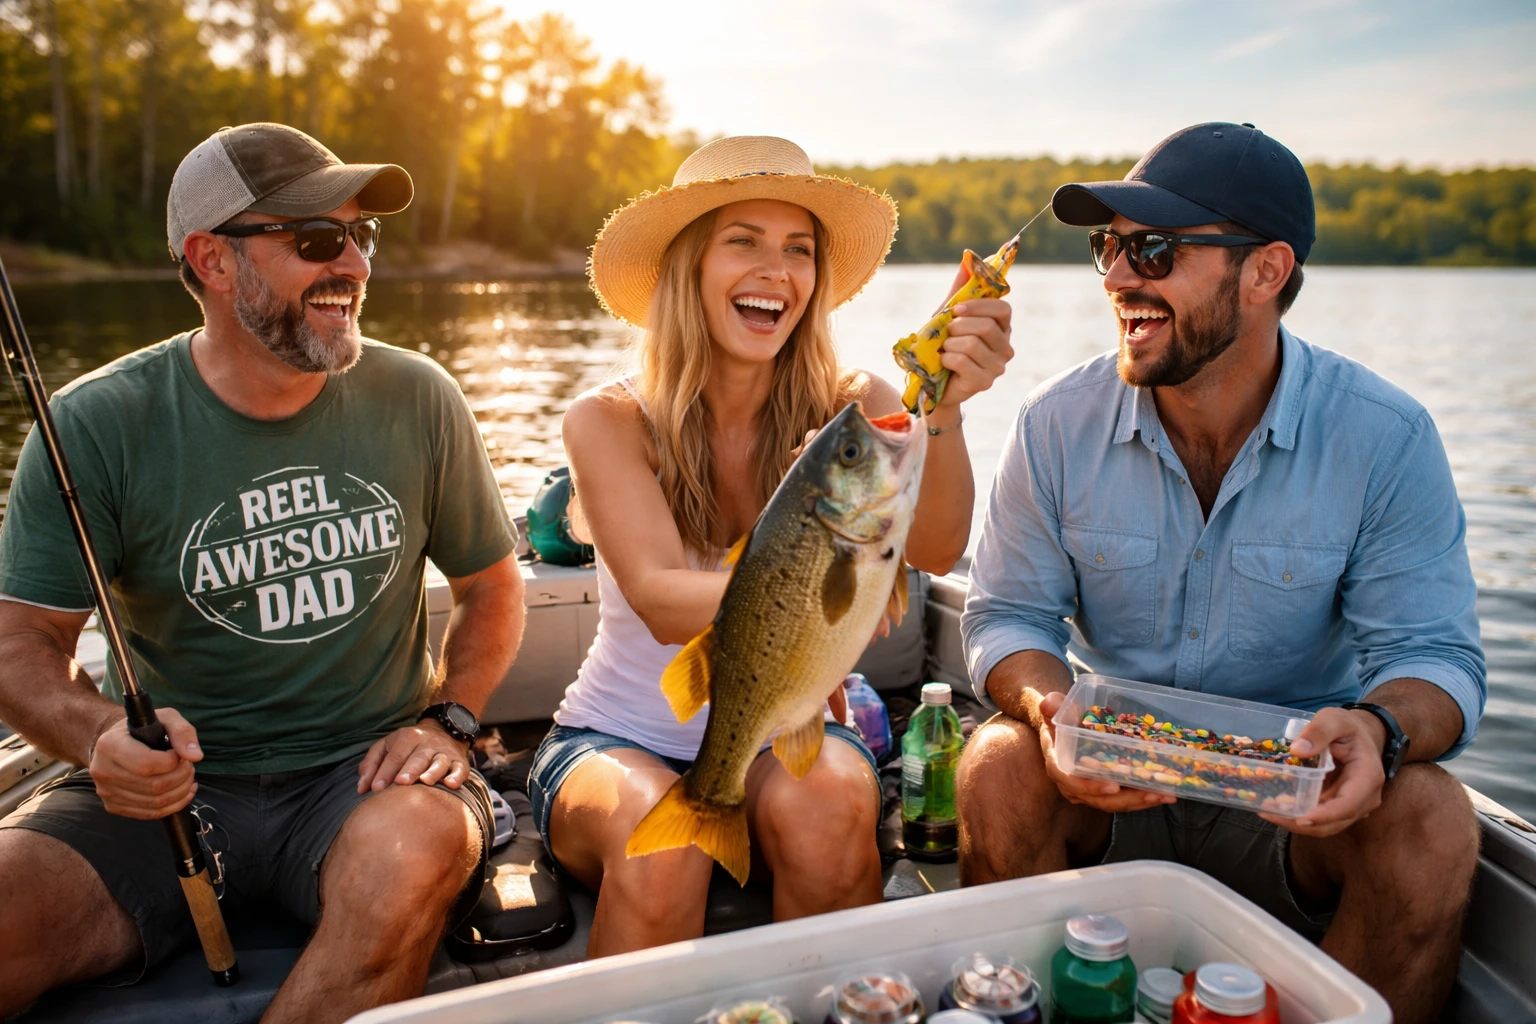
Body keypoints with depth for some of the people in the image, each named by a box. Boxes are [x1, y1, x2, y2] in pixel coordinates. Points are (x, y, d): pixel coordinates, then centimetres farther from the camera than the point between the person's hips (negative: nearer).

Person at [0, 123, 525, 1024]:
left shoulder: (417, 399, 0)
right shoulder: (98, 426, -4)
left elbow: (494, 584, 10)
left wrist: (448, 719, -5)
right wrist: (101, 736, -22)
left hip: (363, 774, 1)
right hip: (168, 793, 0)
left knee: (419, 840, -33)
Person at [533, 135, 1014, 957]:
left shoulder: (850, 408, -7)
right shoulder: (608, 422, -11)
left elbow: (934, 550, -23)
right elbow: (662, 603, -24)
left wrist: (942, 409, -43)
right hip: (623, 741, -1)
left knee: (828, 805, -30)